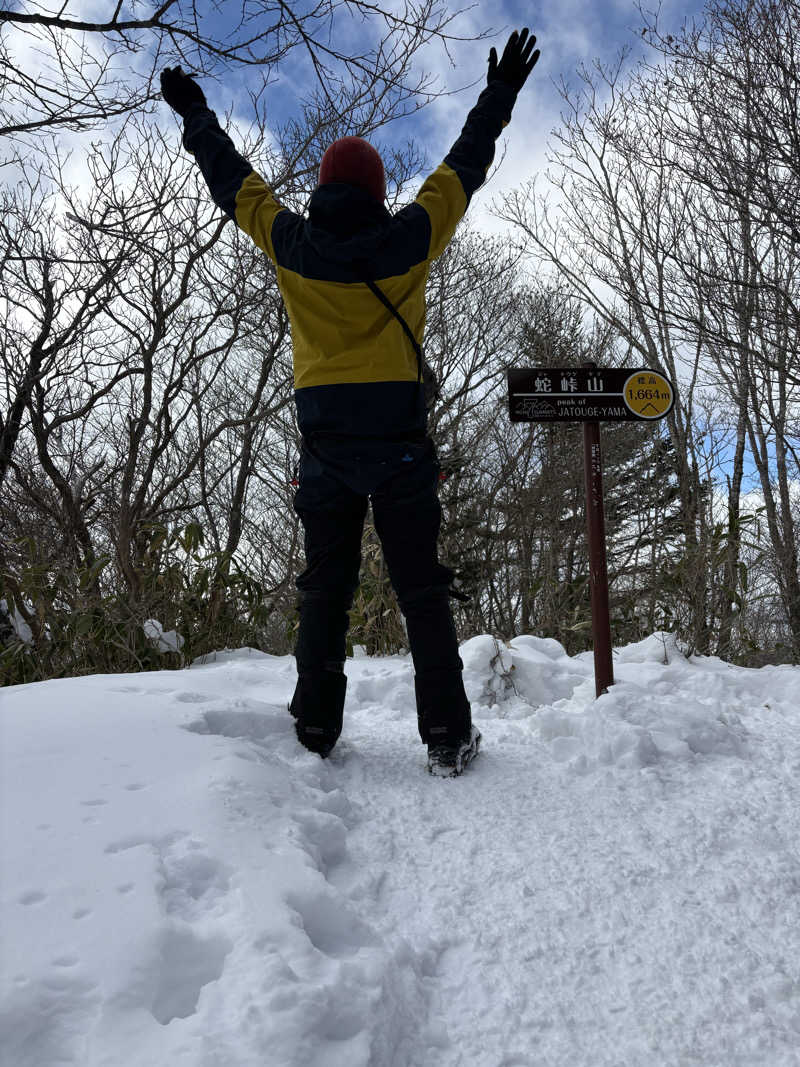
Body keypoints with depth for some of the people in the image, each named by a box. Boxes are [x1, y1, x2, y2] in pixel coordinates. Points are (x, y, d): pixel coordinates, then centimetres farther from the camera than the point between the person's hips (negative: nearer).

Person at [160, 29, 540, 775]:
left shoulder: (289, 244, 5)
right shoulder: (409, 240, 1)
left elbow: (231, 179, 20)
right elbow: (463, 168, 14)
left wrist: (194, 113, 36)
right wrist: (499, 95, 29)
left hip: (324, 439, 2)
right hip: (397, 438, -2)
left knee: (324, 589, 10)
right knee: (421, 590, 2)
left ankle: (315, 731, 11)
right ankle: (447, 735, 2)